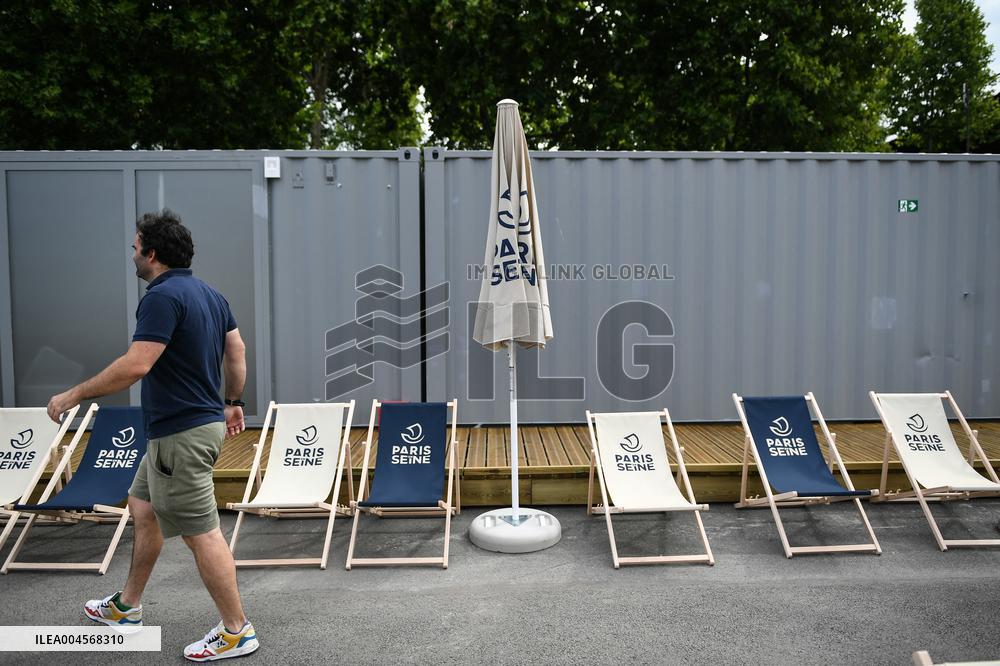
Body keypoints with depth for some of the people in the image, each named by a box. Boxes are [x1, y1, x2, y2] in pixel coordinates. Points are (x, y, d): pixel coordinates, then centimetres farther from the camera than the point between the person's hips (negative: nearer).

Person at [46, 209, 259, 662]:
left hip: (181, 434, -10)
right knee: (143, 510, 22)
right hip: (201, 420, 10)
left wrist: (74, 395, -15)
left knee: (201, 533, -2)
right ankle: (126, 607, 38)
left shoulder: (163, 297, -19)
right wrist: (232, 402, 26)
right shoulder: (209, 294, 10)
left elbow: (135, 365, -26)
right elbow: (237, 350, 16)